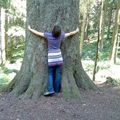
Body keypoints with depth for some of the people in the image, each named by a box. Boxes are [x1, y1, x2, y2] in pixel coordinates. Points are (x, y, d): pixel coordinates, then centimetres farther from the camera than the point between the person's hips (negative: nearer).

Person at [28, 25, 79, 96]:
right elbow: (70, 33, 14)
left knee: (50, 74, 3)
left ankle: (50, 90, -10)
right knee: (57, 74, 6)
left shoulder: (48, 35, -9)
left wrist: (30, 29, 16)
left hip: (51, 57, -2)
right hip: (58, 57, 2)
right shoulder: (61, 36, -2)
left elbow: (37, 33, 0)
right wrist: (77, 31, 32)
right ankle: (57, 90, 12)